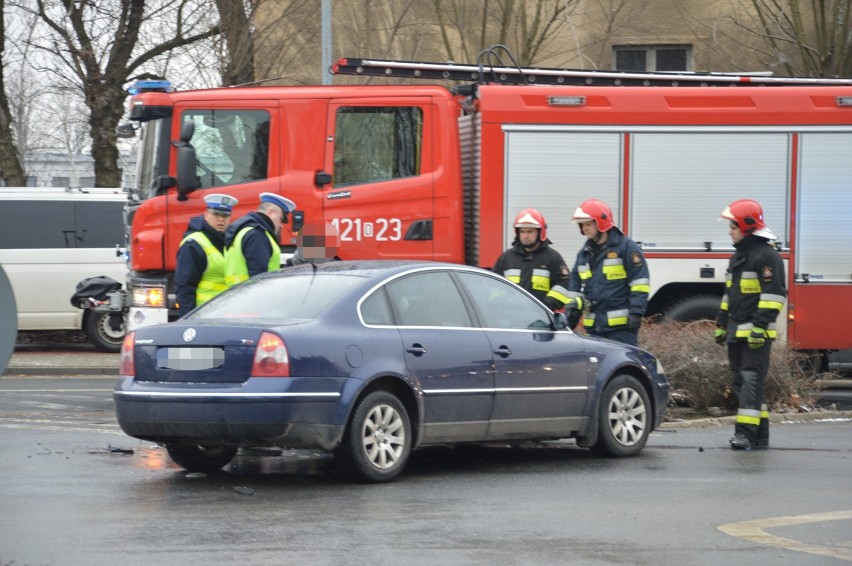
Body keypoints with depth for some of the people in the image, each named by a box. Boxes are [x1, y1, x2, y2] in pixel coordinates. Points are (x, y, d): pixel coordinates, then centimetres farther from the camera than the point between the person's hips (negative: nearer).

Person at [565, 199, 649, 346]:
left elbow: (639, 283, -9)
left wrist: (636, 313, -15)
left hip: (621, 324, -7)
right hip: (593, 326, 7)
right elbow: (575, 288, 23)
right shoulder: (585, 253, 17)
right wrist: (572, 317, 17)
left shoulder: (626, 247, -4)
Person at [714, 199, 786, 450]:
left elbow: (774, 293, -17)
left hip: (756, 334, -10)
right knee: (740, 382, 9)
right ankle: (760, 434, 14)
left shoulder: (766, 255, -10)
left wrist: (761, 325, -22)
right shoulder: (739, 256, 20)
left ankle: (746, 432, -20)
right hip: (737, 332, 10)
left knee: (751, 380, -14)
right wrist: (721, 324, 24)